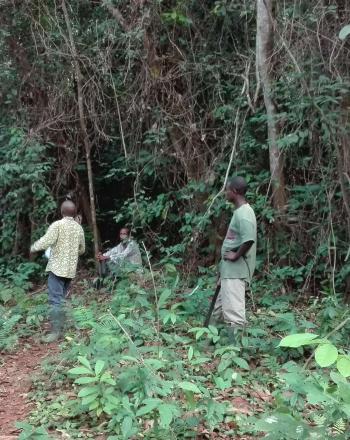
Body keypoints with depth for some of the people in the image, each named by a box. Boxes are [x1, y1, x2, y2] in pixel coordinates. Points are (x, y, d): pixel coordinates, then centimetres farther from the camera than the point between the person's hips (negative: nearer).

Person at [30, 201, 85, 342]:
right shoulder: (79, 227, 8)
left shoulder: (57, 225, -11)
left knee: (55, 300, -7)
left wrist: (33, 248, 0)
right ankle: (60, 328, 18)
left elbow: (45, 241, -19)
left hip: (57, 267, -6)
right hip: (70, 269, 6)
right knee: (61, 298, 16)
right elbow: (82, 249, 17)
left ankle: (56, 331, -11)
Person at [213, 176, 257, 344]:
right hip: (230, 269, 11)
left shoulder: (243, 213, -18)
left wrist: (235, 256, -19)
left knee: (233, 309, -8)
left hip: (236, 270, -11)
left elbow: (249, 240, -32)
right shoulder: (240, 211, 14)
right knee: (220, 304, 19)